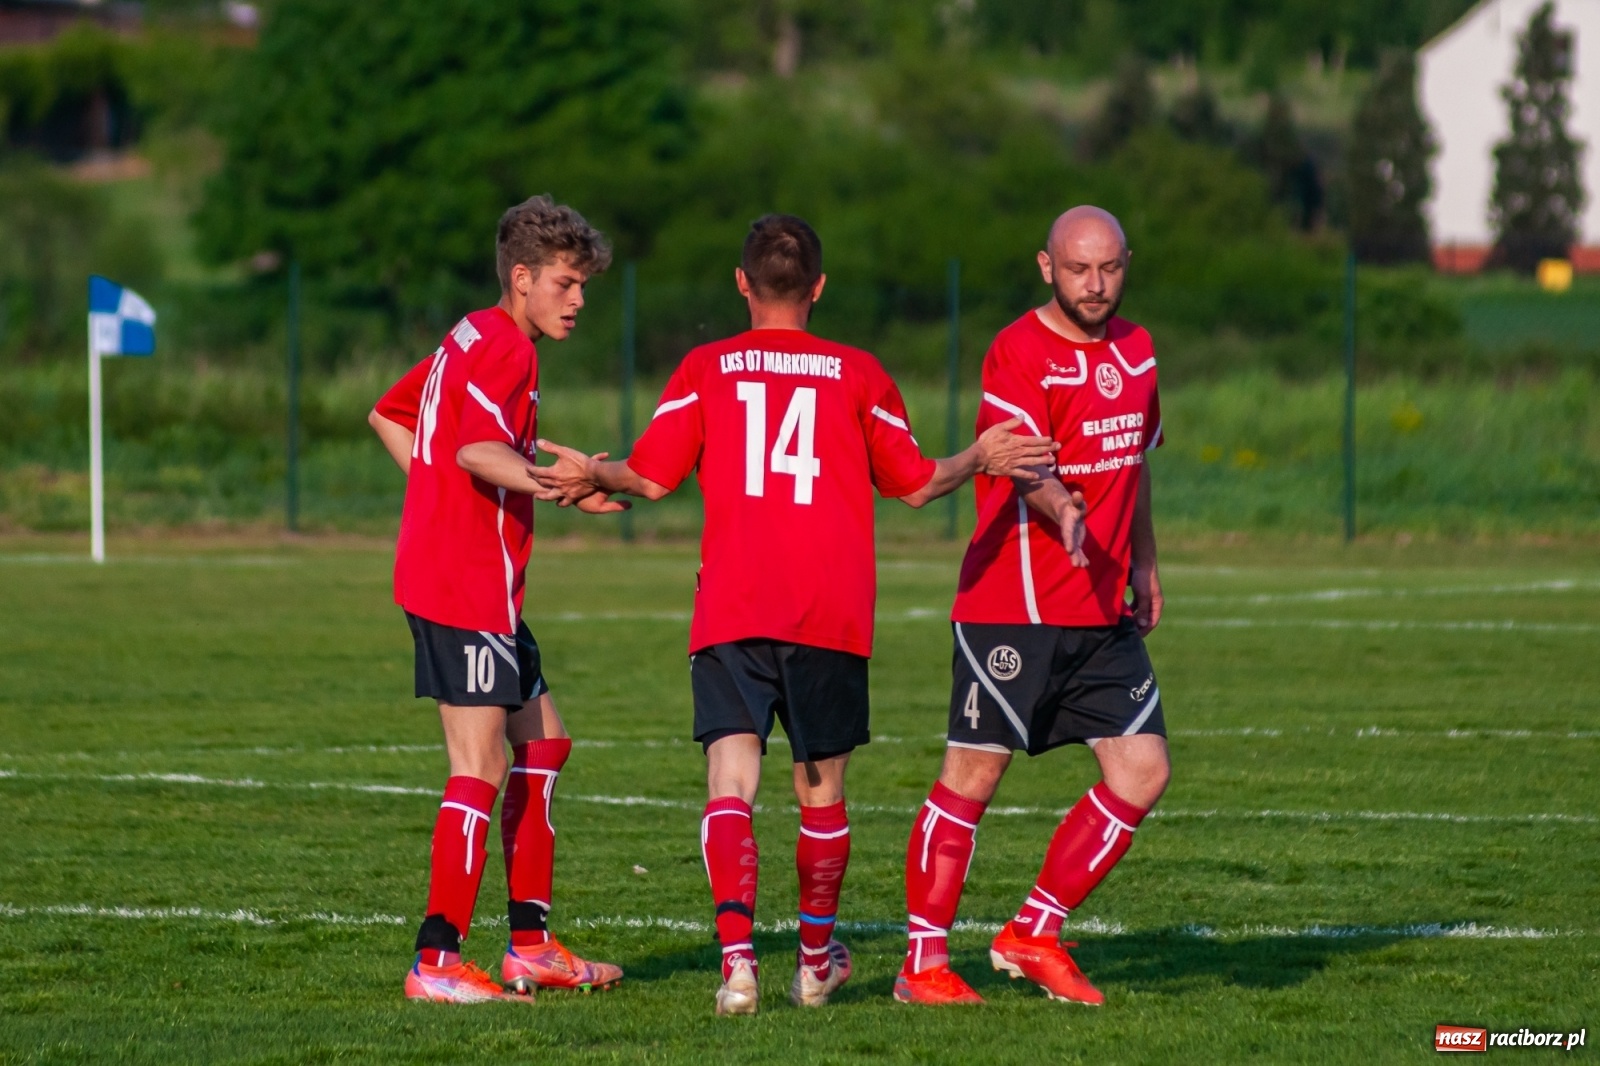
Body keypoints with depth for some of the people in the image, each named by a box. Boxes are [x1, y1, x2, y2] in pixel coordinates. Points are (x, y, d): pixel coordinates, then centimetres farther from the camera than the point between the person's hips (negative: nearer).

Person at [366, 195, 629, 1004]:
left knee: (542, 744, 15)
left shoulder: (472, 339, 17)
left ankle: (531, 944, 18)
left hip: (451, 573, 11)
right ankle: (438, 964, -11)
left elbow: (388, 416, 27)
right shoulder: (504, 349, -13)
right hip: (467, 586, -11)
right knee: (480, 770, -11)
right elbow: (476, 451, -28)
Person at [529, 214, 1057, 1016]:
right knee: (821, 790, 16)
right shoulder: (858, 375, 7)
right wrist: (979, 459, 32)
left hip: (730, 615, -1)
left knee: (730, 783, -8)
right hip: (832, 618, 1)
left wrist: (593, 477, 23)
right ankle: (817, 960, 30)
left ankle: (737, 957, -27)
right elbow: (915, 483, 15)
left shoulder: (705, 369, 5)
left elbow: (654, 476, 3)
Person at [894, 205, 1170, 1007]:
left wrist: (1144, 565, 26)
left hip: (1104, 612, 7)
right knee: (973, 774, -4)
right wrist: (1059, 507, -45)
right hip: (1012, 607, -7)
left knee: (1142, 771, 0)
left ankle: (1034, 934, 11)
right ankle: (923, 962, 3)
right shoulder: (1016, 354, -11)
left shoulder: (1136, 351, 13)